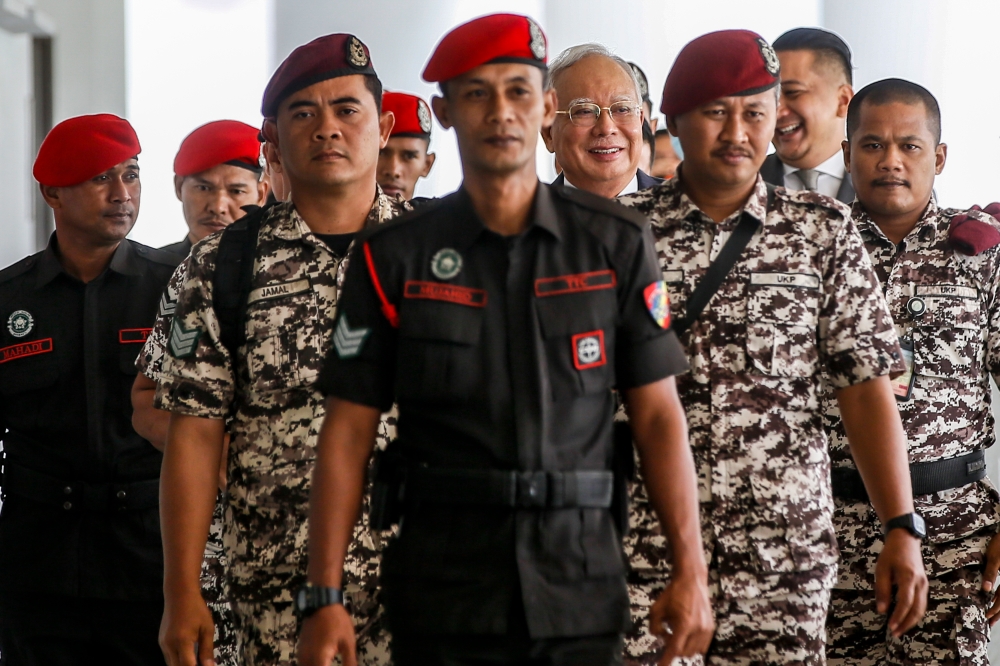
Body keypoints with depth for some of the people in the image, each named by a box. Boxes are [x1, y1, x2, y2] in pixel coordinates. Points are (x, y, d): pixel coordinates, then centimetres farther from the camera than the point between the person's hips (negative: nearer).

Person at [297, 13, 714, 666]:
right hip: (442, 590, 0)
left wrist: (692, 571, -4)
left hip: (581, 582, 1)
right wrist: (325, 598, -5)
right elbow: (348, 433, 1)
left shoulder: (617, 242, 4)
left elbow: (658, 414, 4)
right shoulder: (394, 258, 2)